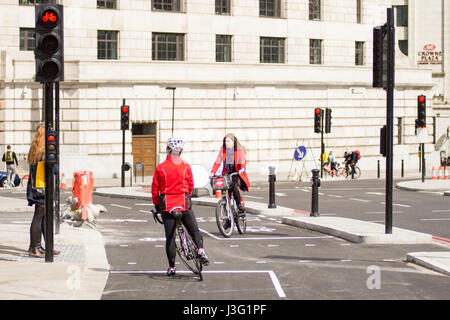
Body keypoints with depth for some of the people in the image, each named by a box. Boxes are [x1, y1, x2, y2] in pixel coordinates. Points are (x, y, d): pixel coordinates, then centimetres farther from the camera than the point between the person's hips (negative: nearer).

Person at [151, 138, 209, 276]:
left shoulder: (160, 168, -3)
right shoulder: (186, 166, -1)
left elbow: (155, 188, 1)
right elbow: (191, 185, 5)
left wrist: (157, 204, 14)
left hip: (166, 206, 0)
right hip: (184, 204, 0)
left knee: (170, 236, 5)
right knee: (194, 230, 12)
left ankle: (172, 267, 4)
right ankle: (200, 249, -15)